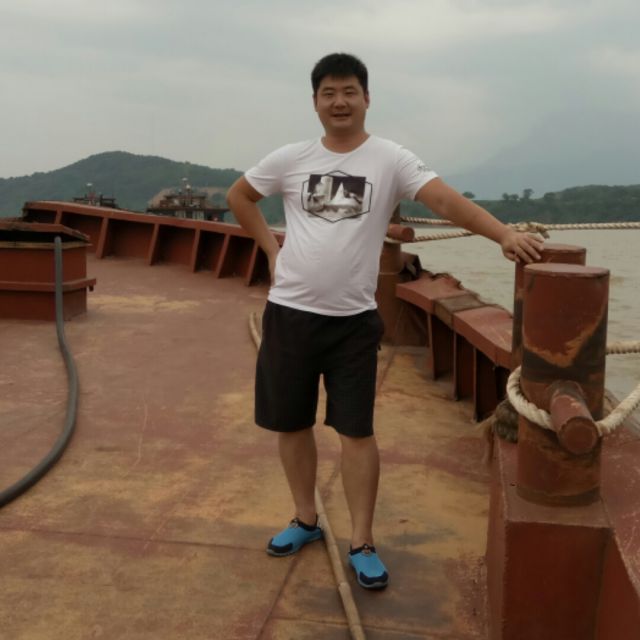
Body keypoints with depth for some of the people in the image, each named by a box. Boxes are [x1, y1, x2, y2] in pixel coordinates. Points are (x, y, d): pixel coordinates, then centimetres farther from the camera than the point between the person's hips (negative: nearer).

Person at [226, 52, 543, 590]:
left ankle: (363, 544, 15)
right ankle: (306, 519, 33)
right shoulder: (291, 158, 3)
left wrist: (504, 233, -35)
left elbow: (445, 199, -20)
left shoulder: (391, 159, -5)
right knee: (291, 423, 12)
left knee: (357, 431, 1)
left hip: (353, 320, -3)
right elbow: (239, 195, 18)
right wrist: (270, 248, 6)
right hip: (289, 313, 3)